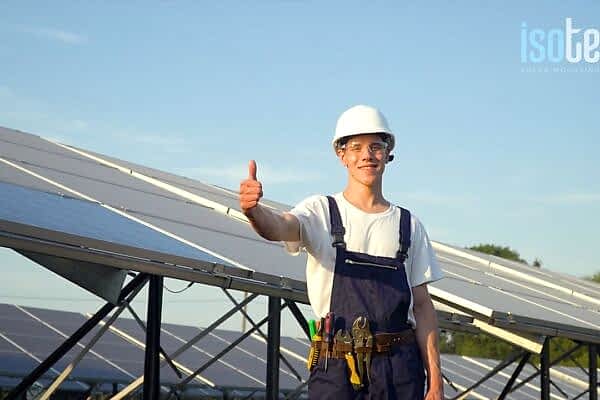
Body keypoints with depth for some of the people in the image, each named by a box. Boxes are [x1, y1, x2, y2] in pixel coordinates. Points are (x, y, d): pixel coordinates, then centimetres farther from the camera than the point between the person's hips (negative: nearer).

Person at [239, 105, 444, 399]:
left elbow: (422, 305, 11)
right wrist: (253, 210, -42)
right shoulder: (321, 211, 4)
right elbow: (278, 227, -18)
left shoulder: (407, 225, 12)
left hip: (399, 367, 3)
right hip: (336, 364, -2)